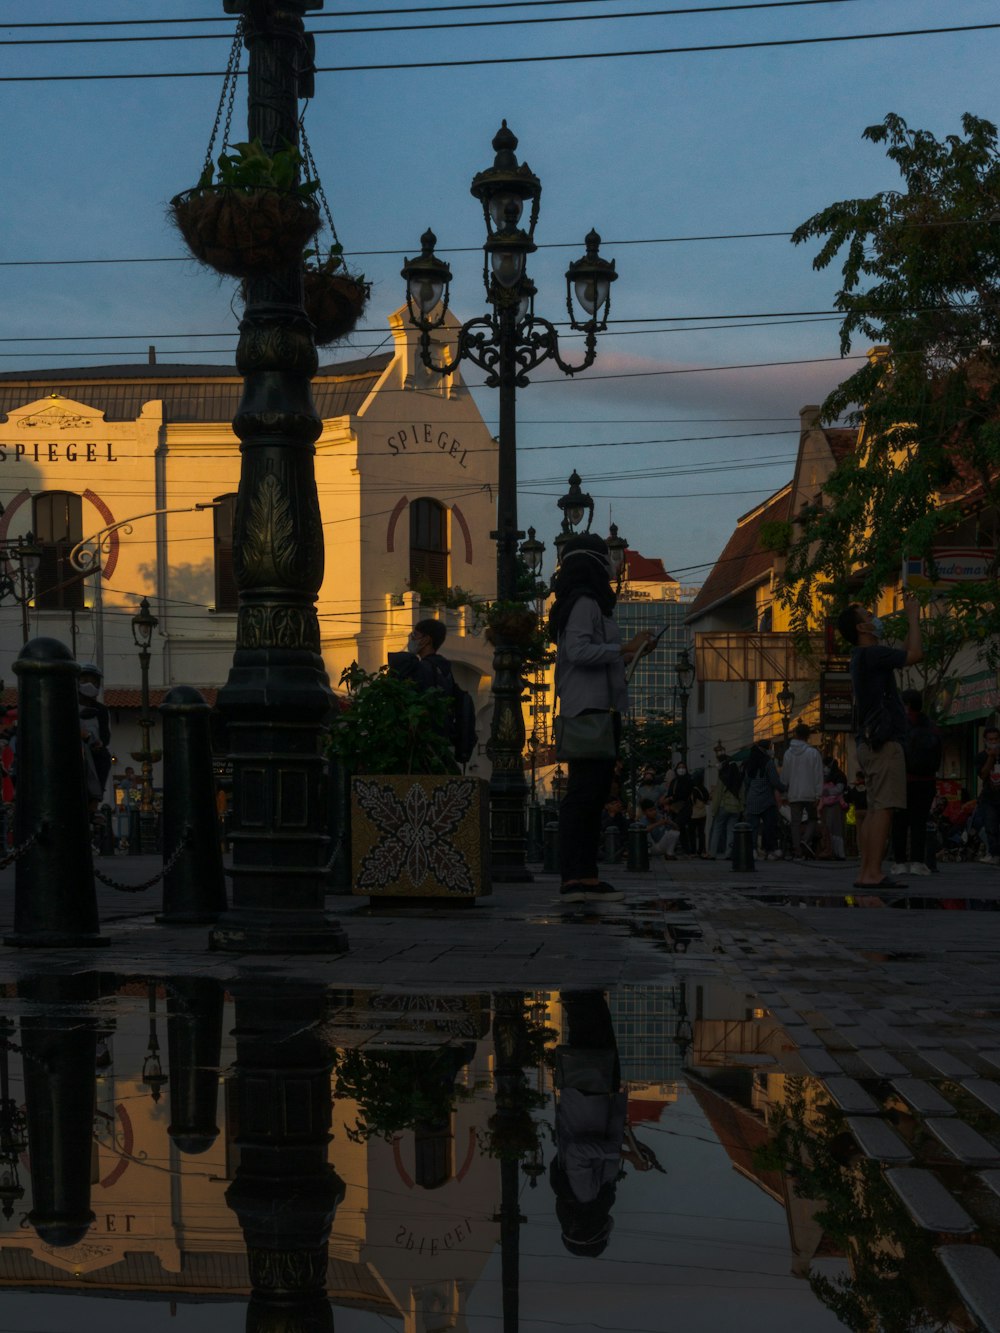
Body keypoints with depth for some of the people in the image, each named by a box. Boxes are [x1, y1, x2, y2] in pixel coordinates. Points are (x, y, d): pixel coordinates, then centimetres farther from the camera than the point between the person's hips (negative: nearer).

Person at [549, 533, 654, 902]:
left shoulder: (584, 603, 20)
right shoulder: (584, 603, -8)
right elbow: (579, 650, -20)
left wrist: (629, 651, 24)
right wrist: (625, 648, -15)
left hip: (595, 711, 10)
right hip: (591, 710, -10)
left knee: (593, 793, 10)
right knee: (583, 793, -12)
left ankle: (585, 876, 11)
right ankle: (573, 878, -15)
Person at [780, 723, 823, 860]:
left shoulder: (788, 753, 4)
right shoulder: (813, 753, -6)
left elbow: (784, 775, 8)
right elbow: (818, 776, -7)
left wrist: (785, 795, 15)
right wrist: (818, 795, -4)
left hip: (793, 795, 2)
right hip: (809, 794, -2)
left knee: (795, 823, 5)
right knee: (812, 819, 14)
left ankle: (797, 852, 2)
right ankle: (807, 841, -12)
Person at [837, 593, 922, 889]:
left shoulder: (863, 657, 19)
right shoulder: (871, 654, -12)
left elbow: (905, 654, 32)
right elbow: (915, 654, -14)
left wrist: (912, 619, 29)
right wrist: (913, 617, -2)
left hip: (871, 743, 10)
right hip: (884, 743, -10)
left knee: (875, 811, 8)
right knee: (882, 809, -14)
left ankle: (867, 872, 6)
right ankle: (872, 873, -19)